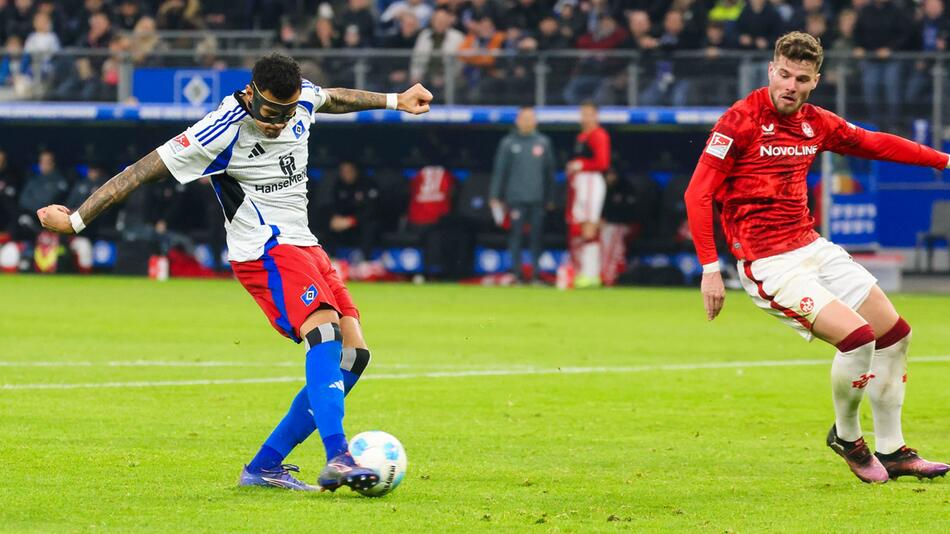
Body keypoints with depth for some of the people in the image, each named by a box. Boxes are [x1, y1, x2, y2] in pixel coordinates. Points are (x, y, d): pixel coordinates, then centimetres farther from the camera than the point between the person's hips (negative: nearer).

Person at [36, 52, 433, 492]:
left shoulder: (303, 97, 1)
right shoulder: (223, 131, -19)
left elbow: (334, 98, 28)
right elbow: (144, 171, -14)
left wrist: (394, 101, 38)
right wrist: (76, 220, -10)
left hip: (303, 246, 8)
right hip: (266, 251, -8)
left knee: (352, 352, -1)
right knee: (325, 331, -29)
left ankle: (264, 467, 2)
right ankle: (336, 460, -43)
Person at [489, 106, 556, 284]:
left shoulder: (543, 142, 10)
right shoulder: (508, 143, 4)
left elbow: (549, 172, 14)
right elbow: (499, 171, 5)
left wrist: (550, 198, 11)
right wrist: (495, 196, 0)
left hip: (537, 198, 2)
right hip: (516, 197, -2)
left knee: (536, 236, 2)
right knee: (516, 234, -2)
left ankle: (536, 272, 6)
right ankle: (516, 271, 4)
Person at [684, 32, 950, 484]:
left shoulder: (816, 123, 7)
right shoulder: (741, 121, -13)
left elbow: (874, 144, 23)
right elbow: (698, 194, -15)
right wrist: (709, 268, -21)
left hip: (812, 247, 8)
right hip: (768, 264, -8)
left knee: (895, 335, 9)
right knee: (857, 337, -20)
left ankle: (891, 451, 22)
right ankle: (846, 436, 6)